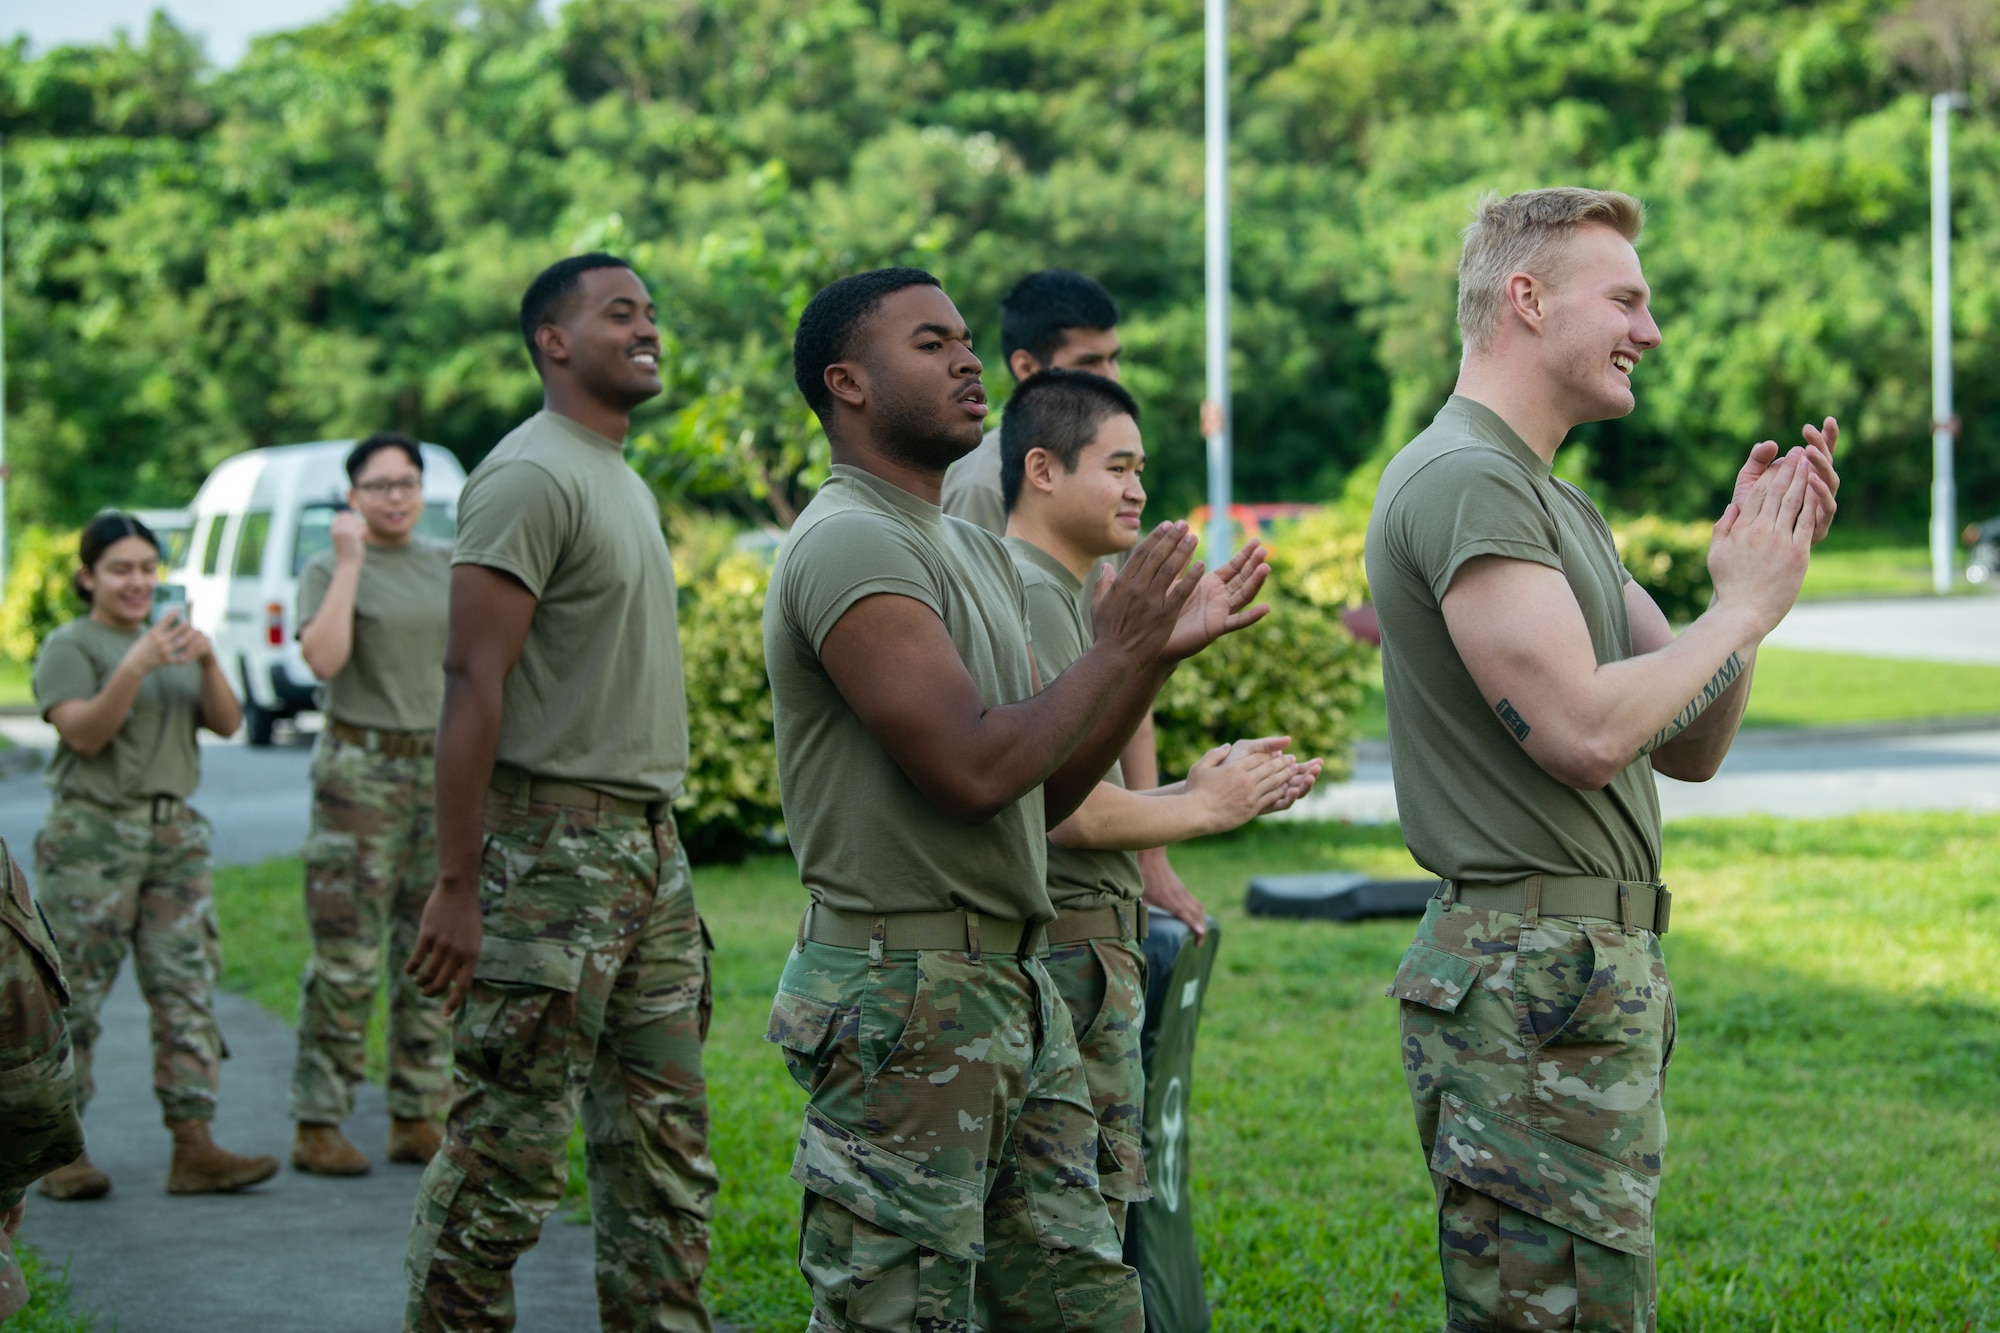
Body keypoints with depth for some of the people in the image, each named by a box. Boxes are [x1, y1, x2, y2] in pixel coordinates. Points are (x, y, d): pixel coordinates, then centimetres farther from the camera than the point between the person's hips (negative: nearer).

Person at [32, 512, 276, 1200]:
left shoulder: (170, 639, 19)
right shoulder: (69, 646, 0)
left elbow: (227, 724, 9)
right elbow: (85, 733, -14)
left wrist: (207, 662, -10)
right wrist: (138, 665, -25)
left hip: (176, 833, 6)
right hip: (92, 836, -6)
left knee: (189, 989, -1)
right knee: (74, 995, -4)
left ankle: (194, 1148, -2)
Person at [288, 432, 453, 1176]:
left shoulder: (447, 568, 13)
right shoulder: (329, 570, -1)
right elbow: (323, 659, -18)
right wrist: (349, 561, -15)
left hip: (442, 770, 5)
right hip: (360, 771, -5)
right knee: (347, 956, -7)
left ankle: (417, 1120, 13)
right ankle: (317, 1126, -2)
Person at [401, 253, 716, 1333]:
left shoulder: (626, 484, 19)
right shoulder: (533, 477, -12)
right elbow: (474, 684, -18)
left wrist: (657, 842, 16)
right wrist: (458, 884, -22)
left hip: (651, 845, 9)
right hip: (554, 849, -9)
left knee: (665, 1150, 10)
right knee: (504, 1156, -5)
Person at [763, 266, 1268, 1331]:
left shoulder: (975, 551, 18)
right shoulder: (851, 545, -13)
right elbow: (974, 768, -23)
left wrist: (1162, 651, 9)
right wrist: (1115, 651, -10)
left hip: (1017, 992, 10)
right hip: (905, 999, -10)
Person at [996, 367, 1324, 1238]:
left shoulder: (1056, 594, 21)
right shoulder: (1031, 595, -13)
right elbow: (1070, 811, -20)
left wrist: (1202, 786, 11)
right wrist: (1207, 809, -5)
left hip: (1074, 945, 11)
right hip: (1066, 949, -11)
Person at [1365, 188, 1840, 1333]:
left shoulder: (1562, 506, 21)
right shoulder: (1464, 482, -12)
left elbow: (1690, 748, 18)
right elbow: (1584, 734, -22)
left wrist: (1759, 571, 5)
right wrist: (1745, 606, -8)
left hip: (1602, 974, 11)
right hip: (1533, 984, -11)